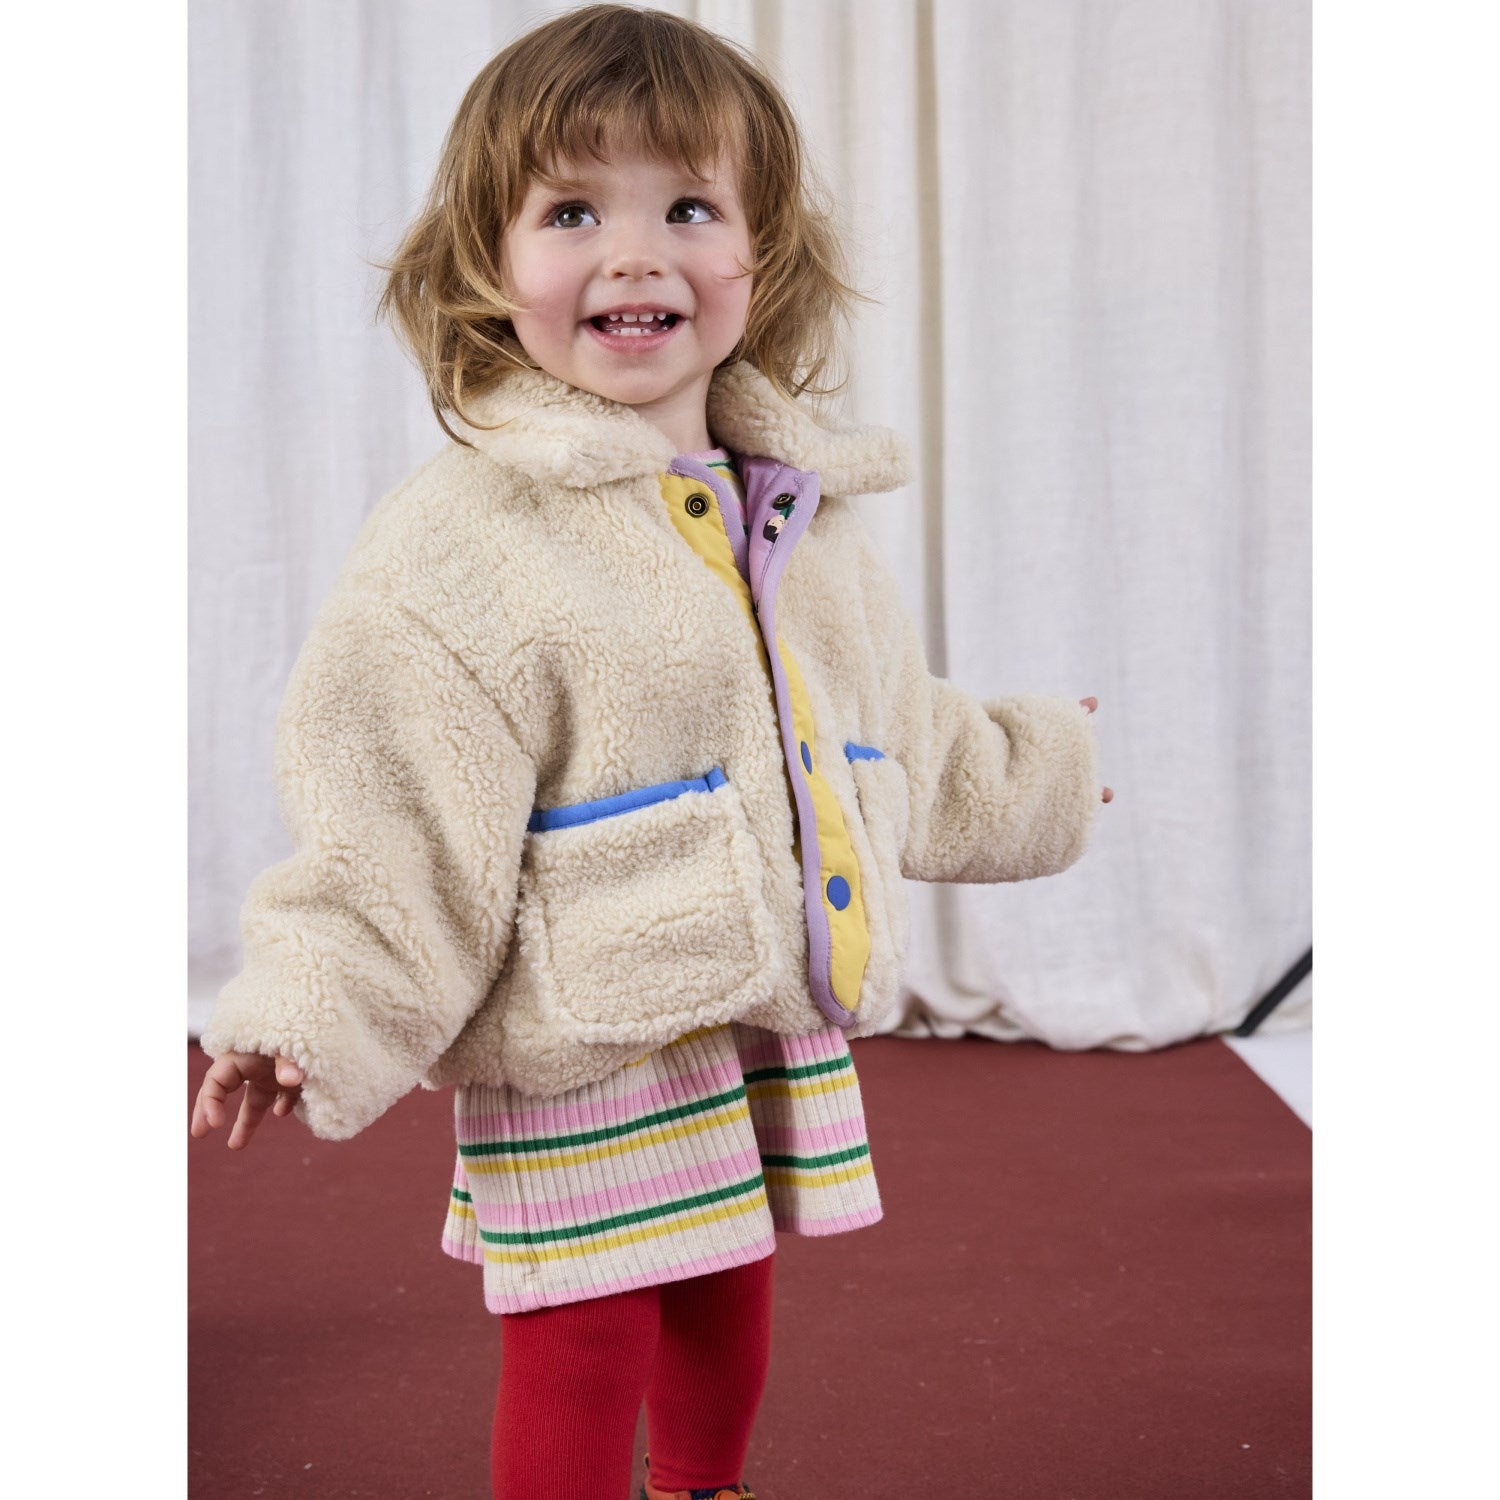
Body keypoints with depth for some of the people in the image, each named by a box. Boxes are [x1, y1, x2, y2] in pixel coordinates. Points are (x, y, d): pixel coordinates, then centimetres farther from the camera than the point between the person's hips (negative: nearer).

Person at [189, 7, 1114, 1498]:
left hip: (782, 1041, 7)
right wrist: (307, 1019, -28)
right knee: (578, 1358, 3)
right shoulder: (457, 545, -16)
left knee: (725, 1325, 22)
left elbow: (910, 745, 24)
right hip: (581, 1064, -6)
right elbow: (393, 824, -18)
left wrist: (1039, 768, 38)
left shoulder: (804, 516, 7)